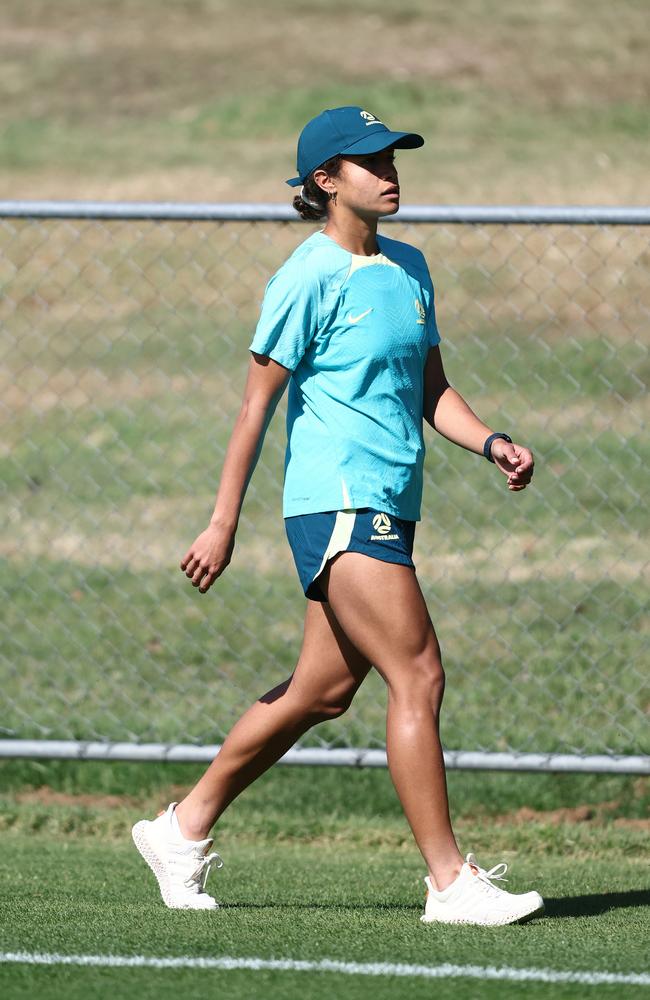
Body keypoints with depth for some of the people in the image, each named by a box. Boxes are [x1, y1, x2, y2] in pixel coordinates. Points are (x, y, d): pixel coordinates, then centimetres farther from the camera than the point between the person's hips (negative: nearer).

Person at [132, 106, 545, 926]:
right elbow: (257, 403, -8)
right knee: (418, 676, -13)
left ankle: (186, 827, 27)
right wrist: (223, 525, -8)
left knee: (323, 690, 13)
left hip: (388, 504, 9)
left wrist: (490, 443, 1)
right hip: (336, 502, -9)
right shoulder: (310, 277, -9)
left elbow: (431, 391, 20)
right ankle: (449, 882, -11)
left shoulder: (408, 269, 14)